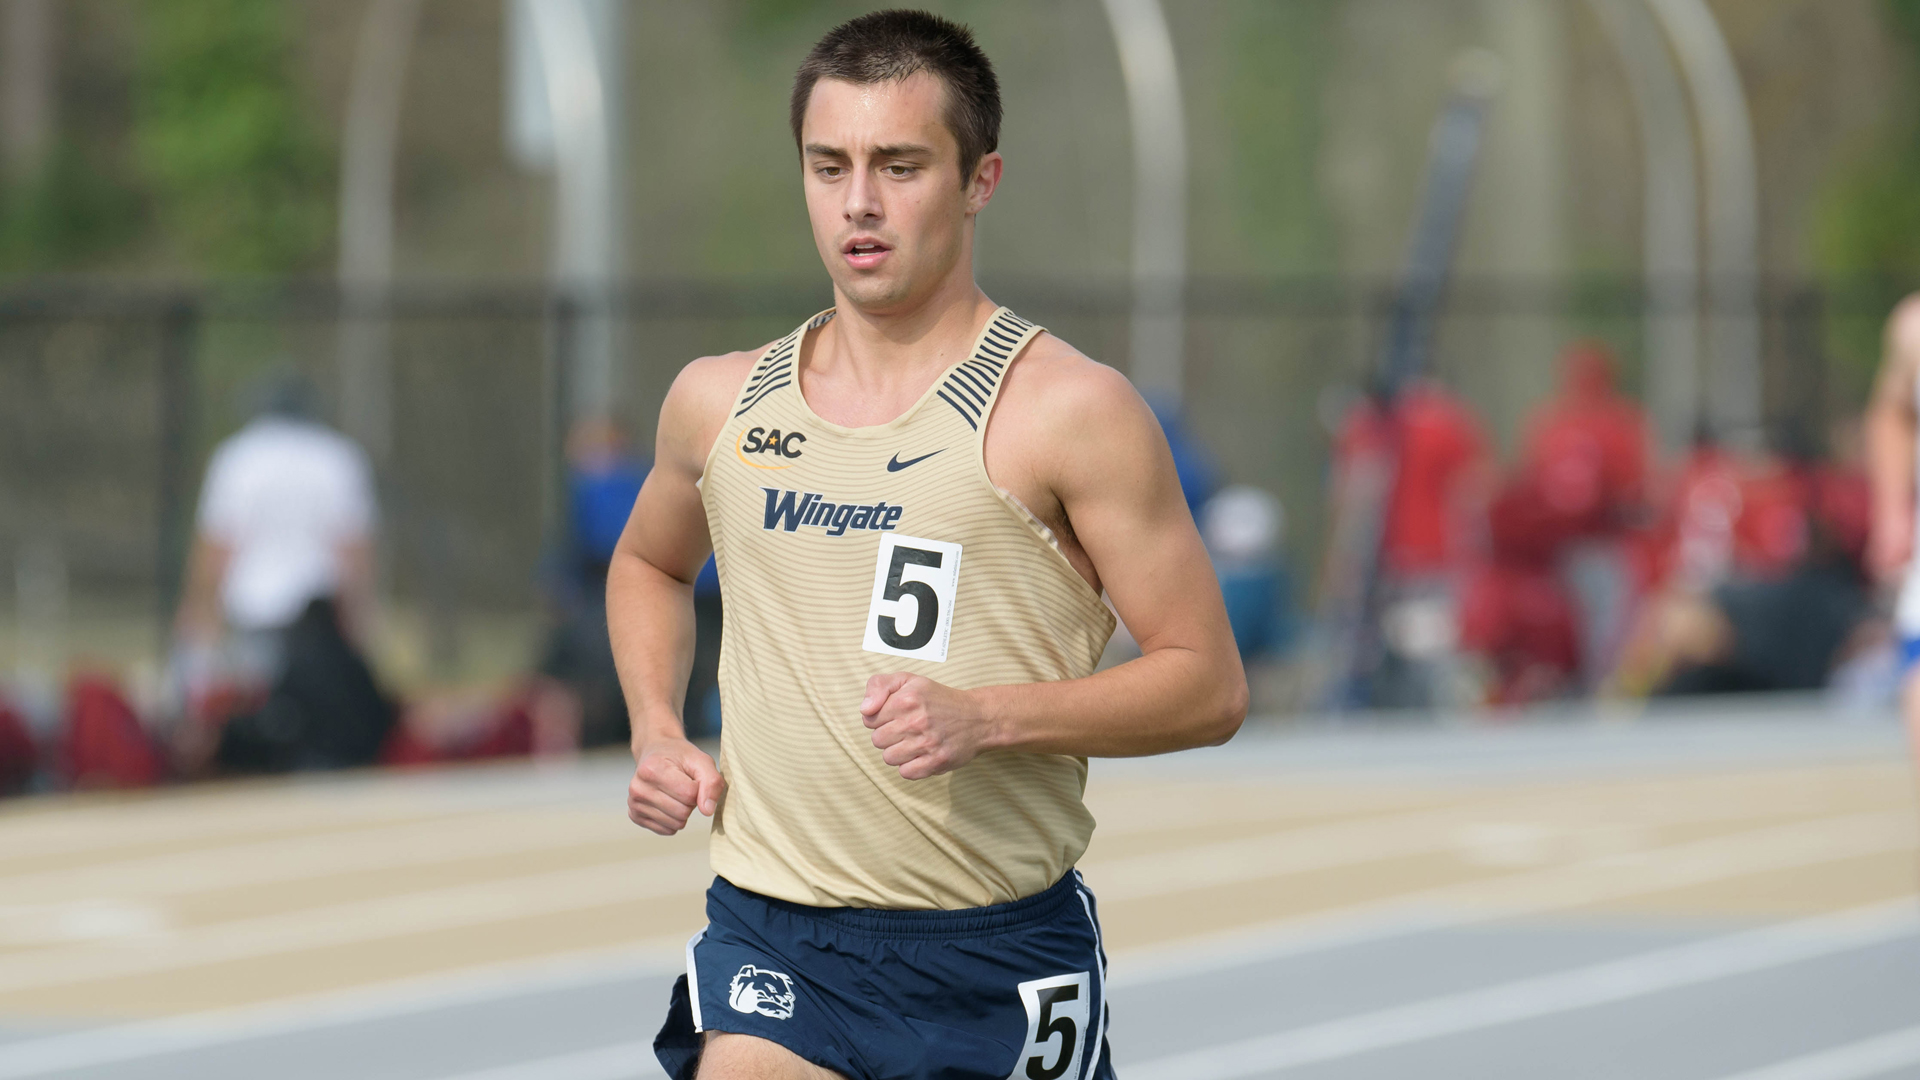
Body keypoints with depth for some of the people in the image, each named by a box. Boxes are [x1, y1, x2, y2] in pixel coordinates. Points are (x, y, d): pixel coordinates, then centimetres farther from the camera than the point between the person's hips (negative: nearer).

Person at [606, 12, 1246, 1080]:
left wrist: (985, 716, -19)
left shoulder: (1070, 411, -6)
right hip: (772, 945, 3)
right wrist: (658, 731, 12)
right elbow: (650, 563, 31)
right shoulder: (720, 405, 9)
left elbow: (1209, 686, -5)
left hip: (999, 954, -2)